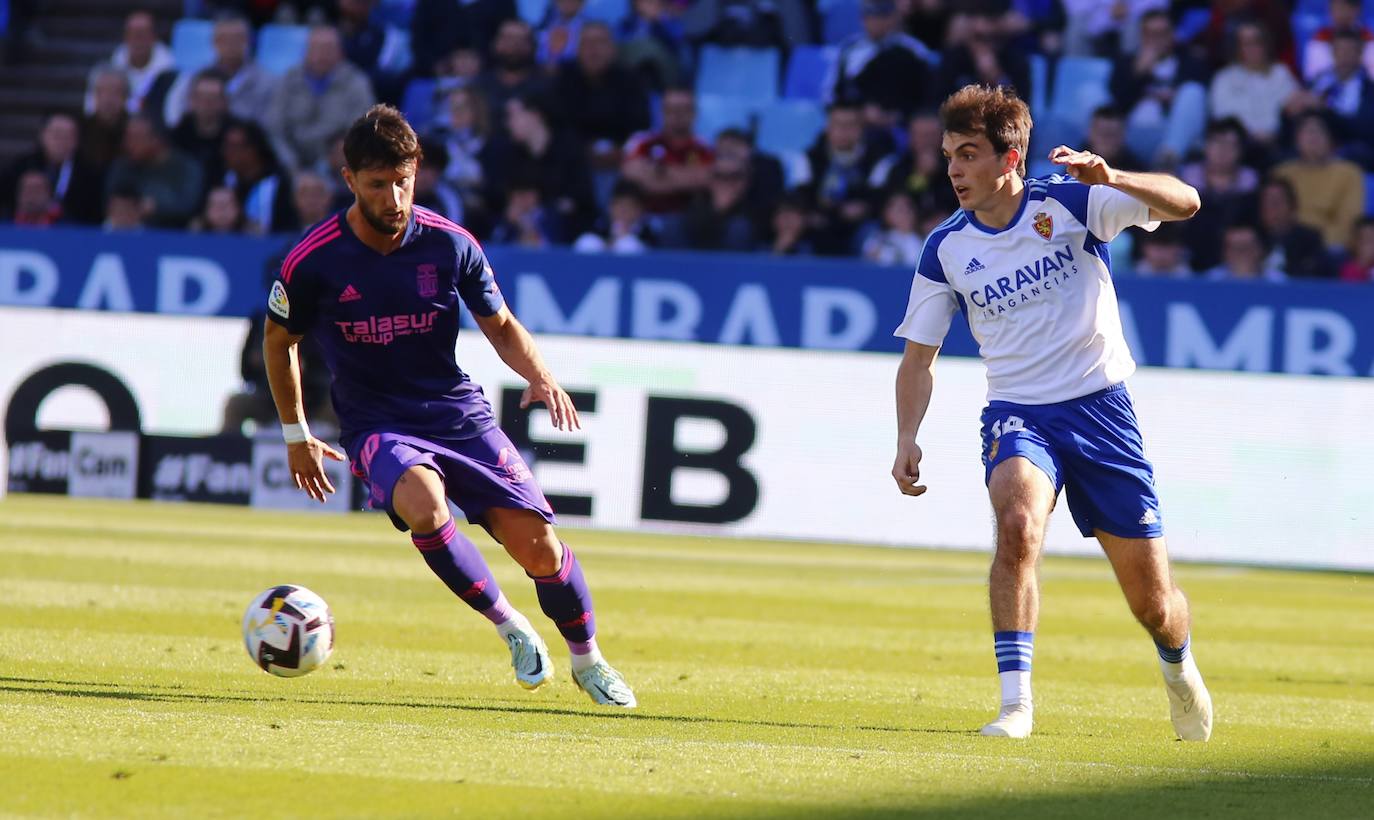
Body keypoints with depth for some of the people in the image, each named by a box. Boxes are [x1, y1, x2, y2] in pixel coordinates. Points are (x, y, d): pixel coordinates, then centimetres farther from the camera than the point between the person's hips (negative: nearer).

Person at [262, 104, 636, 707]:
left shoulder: (450, 245, -6)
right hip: (376, 425, -2)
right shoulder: (313, 262, -11)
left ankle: (588, 660, 19)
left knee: (538, 546, -10)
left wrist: (541, 377, -10)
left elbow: (501, 326, 9)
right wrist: (295, 434, 11)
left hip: (459, 414, 2)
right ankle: (510, 628, -12)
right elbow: (279, 340, 9)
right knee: (423, 505, -35)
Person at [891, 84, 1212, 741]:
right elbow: (919, 355, 8)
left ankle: (1177, 666, 39)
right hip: (1017, 413, 1)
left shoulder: (1072, 204, -7)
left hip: (1101, 408, -1)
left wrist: (1109, 178, -33)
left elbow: (1183, 203, -15)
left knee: (1152, 601, 3)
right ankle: (1015, 703, -31)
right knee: (1018, 523, -33)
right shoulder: (945, 249, 0)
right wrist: (907, 440, -6)